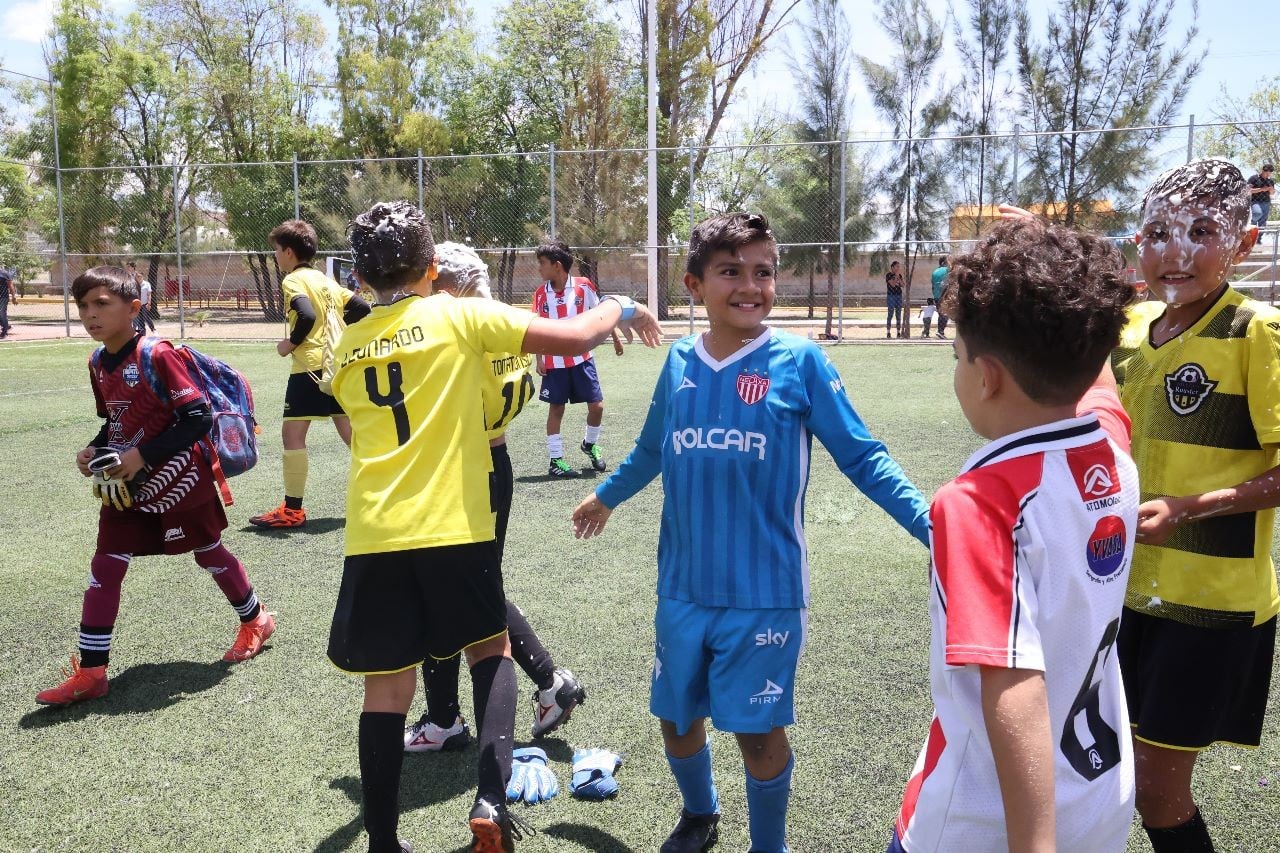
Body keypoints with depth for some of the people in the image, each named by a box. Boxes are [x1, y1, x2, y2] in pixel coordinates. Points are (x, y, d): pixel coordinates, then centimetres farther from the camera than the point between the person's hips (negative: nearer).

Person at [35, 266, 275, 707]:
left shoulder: (158, 356, -20)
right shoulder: (98, 364, 4)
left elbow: (199, 418, -23)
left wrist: (143, 455, -24)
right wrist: (94, 450, -3)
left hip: (177, 477, -6)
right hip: (127, 485, 7)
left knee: (209, 552, 11)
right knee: (104, 567, 2)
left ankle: (256, 621, 35)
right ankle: (90, 672, 10)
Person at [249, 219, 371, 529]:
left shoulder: (293, 280, -6)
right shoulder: (325, 279, 16)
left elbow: (307, 317, -22)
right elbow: (361, 308, 14)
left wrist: (290, 344, -8)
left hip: (311, 365, -8)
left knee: (292, 433, -2)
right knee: (349, 431, 14)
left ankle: (292, 510, 0)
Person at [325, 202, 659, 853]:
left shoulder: (347, 346, 13)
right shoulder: (462, 316, -1)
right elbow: (573, 338, -5)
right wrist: (617, 308, 14)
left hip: (373, 536, 3)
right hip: (453, 528, -3)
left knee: (387, 686, 12)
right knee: (490, 647, 20)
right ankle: (491, 795, 3)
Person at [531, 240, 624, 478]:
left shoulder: (584, 286, -7)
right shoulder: (541, 294, -3)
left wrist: (615, 338, 13)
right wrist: (539, 359, -2)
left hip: (582, 358, 0)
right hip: (554, 362, 0)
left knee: (596, 405, 1)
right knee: (556, 408, 5)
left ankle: (590, 444, 28)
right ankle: (556, 459, 13)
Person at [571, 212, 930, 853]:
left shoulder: (799, 361, -9)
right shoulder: (679, 362, 1)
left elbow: (862, 459, -6)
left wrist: (932, 527, -17)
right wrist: (606, 494, 33)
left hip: (764, 590, -4)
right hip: (681, 586, 4)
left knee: (759, 730, 6)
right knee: (676, 716, 17)